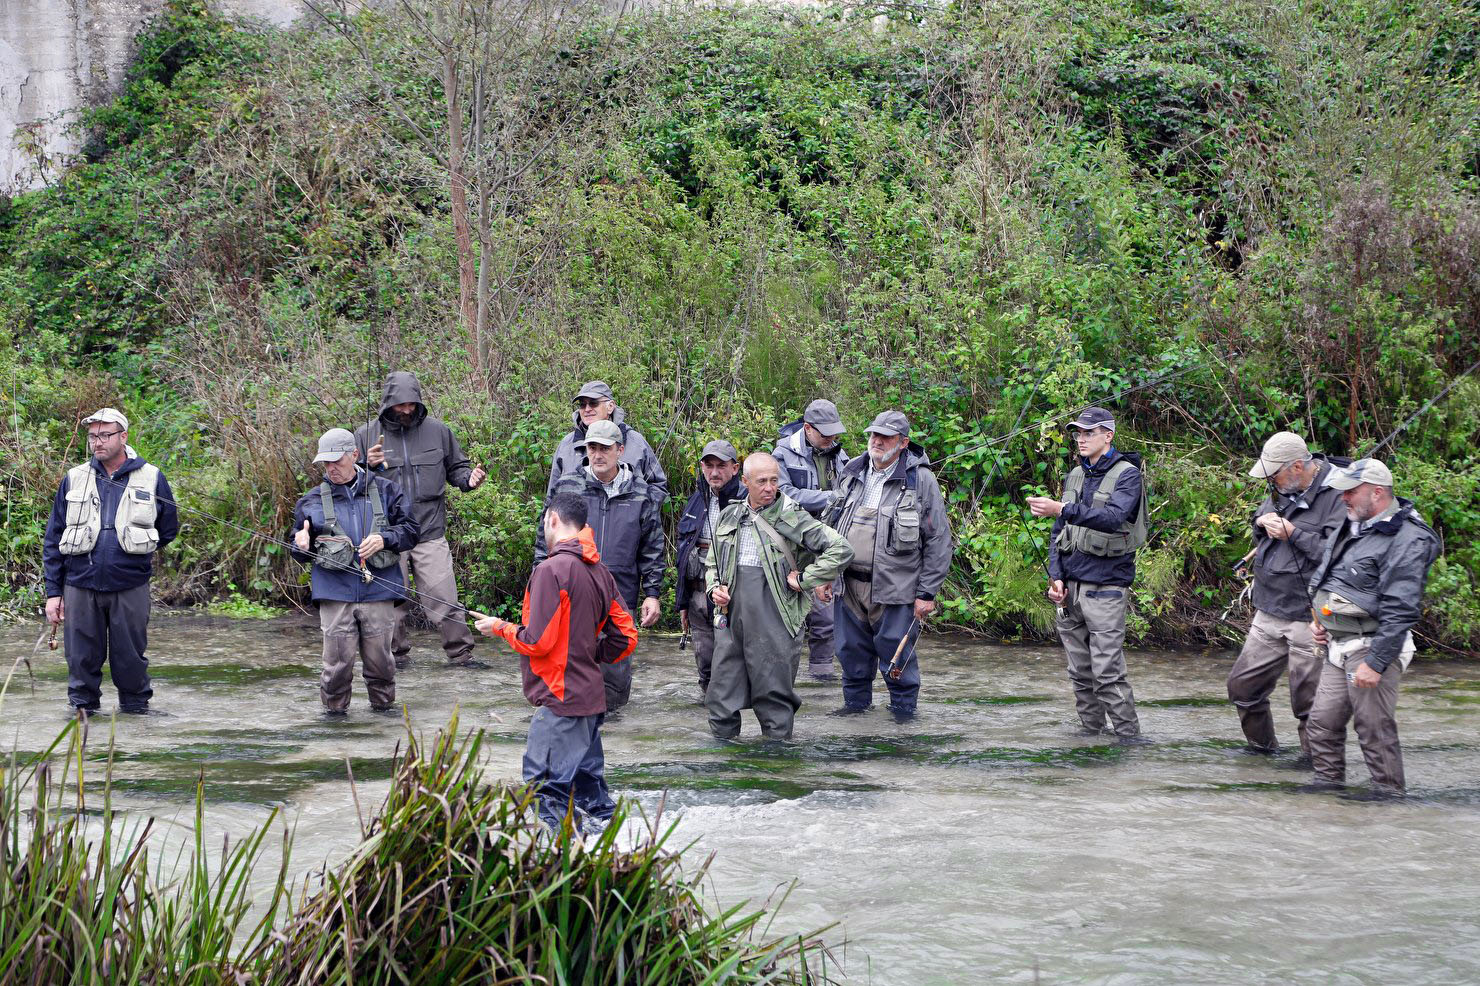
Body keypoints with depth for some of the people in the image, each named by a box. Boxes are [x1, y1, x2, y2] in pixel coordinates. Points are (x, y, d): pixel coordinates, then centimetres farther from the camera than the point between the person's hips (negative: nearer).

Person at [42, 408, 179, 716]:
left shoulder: (151, 478, 2)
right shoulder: (74, 479, 7)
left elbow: (169, 529, 15)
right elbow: (53, 540, 9)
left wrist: (137, 552, 10)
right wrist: (53, 592, 4)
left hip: (130, 588, -1)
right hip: (80, 587, 1)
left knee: (131, 657, 5)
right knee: (82, 657, 6)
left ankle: (136, 707, 20)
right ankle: (82, 708, 20)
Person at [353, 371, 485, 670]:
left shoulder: (437, 431, 7)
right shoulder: (366, 435, 4)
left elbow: (456, 467, 19)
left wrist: (469, 478, -3)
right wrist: (368, 467, -14)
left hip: (430, 531, 0)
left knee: (443, 597, -5)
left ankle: (459, 653, 3)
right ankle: (397, 654, 21)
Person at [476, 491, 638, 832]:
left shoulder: (551, 570, -15)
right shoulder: (600, 571, 10)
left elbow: (537, 641, -17)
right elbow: (625, 638, 10)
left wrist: (501, 627, 0)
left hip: (559, 698, -9)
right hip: (591, 695, 9)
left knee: (548, 788, -7)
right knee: (585, 776, 17)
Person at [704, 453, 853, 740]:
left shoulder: (793, 518, -2)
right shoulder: (729, 517, 13)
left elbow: (841, 549, -6)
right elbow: (712, 562, 26)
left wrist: (803, 579, -7)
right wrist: (714, 588, 6)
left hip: (772, 618, -4)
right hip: (731, 615, 4)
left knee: (774, 694, 1)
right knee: (722, 693, 5)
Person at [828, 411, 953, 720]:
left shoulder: (921, 480, -6)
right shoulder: (852, 472, 10)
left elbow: (939, 541, -5)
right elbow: (833, 523, 21)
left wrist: (927, 593, -8)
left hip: (893, 587, -5)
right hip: (849, 583, 5)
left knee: (895, 650, -2)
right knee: (852, 648, 12)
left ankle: (904, 706, 15)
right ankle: (856, 700, 29)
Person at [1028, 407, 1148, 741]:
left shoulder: (1127, 474, -5)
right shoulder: (1074, 476, 16)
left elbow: (1113, 517, -24)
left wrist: (1062, 509, -32)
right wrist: (1056, 576, 5)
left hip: (1105, 587, -7)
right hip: (1070, 588, 7)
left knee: (1108, 672, -11)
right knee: (1080, 672, 9)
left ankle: (1129, 737, -5)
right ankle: (1090, 730, 18)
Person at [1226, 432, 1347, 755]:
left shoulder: (1337, 494, -16)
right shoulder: (1282, 489, 10)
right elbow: (1260, 523, 26)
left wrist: (1292, 534, -19)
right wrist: (1263, 523, 1)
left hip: (1308, 617, -8)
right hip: (1269, 613, 8)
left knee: (1308, 700, -1)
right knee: (1242, 686, 15)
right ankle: (1262, 747, 34)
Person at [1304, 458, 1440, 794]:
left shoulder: (1407, 540, -16)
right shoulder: (1351, 527, 13)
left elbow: (1399, 611, -21)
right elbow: (1324, 576, 30)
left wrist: (1375, 663, -23)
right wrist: (1318, 619, 16)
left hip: (1372, 648, -9)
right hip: (1339, 647, 9)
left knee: (1375, 732, -4)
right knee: (1322, 723, 12)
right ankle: (1328, 788, 24)